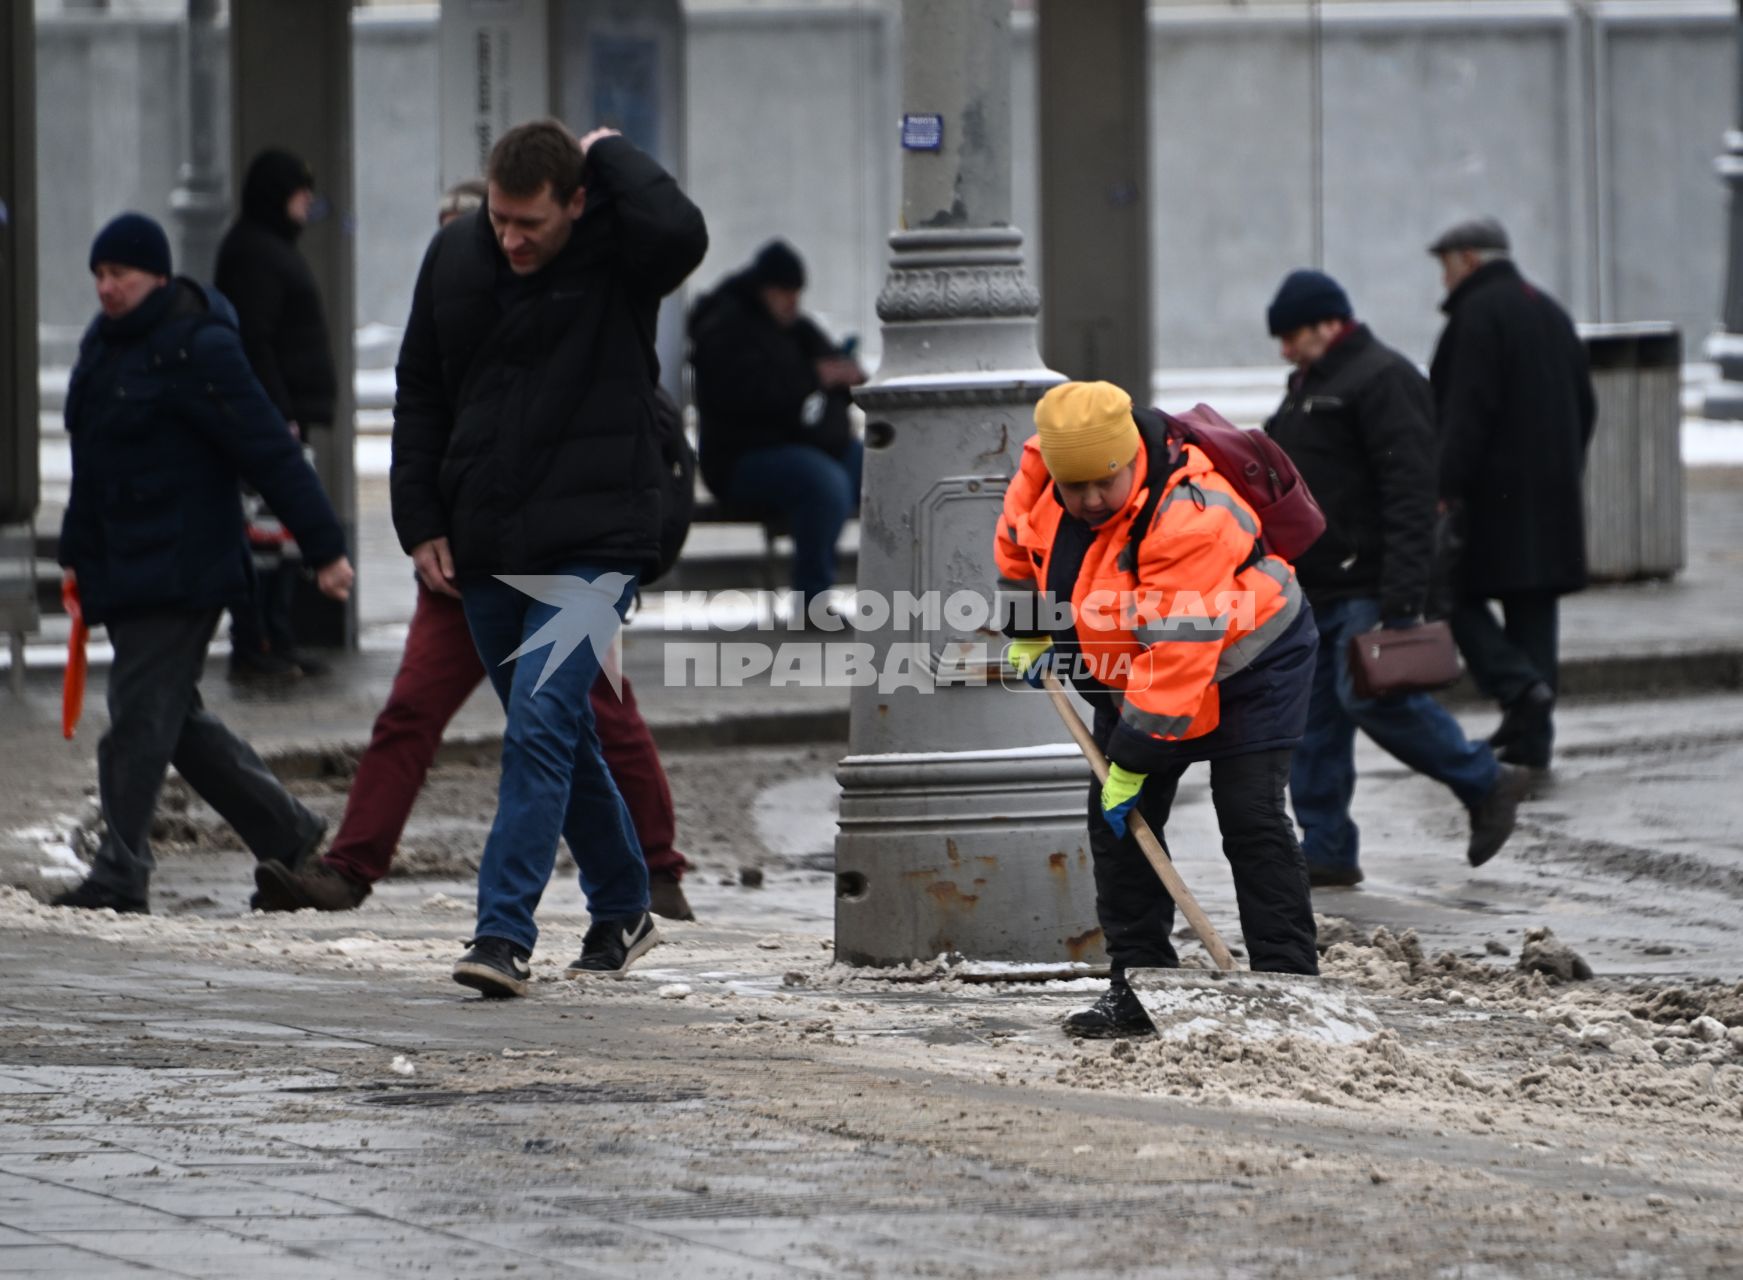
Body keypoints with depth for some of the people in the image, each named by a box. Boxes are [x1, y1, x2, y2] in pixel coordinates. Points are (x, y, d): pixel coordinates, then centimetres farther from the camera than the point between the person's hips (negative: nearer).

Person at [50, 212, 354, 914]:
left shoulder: (199, 351, -14)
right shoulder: (104, 343, 13)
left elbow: (272, 455, -15)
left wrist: (325, 547, -16)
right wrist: (79, 557, 23)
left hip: (180, 570, -9)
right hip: (123, 571, 9)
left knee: (140, 718, -11)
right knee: (178, 720, 14)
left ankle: (120, 877, -10)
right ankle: (287, 833, 26)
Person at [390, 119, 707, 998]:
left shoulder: (615, 256, -9)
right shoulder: (455, 257, 6)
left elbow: (679, 234, -35)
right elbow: (420, 393, 14)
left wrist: (610, 156, -18)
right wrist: (421, 523, 8)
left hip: (592, 543, -6)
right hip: (484, 547, 6)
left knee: (540, 724, -16)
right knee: (559, 733, 15)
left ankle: (504, 934, -19)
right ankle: (621, 912, 30)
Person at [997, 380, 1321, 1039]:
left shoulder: (1189, 518, -37)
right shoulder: (1044, 468, -16)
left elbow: (1177, 655, -36)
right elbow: (1020, 542, 10)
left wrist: (1132, 762, -33)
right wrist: (1030, 633, 12)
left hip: (1244, 668, -7)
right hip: (1132, 671, 7)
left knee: (1252, 824, -12)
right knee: (1116, 825, 2)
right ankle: (1136, 984, 7)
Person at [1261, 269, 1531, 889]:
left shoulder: (1383, 380, -12)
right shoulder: (1309, 384, 20)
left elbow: (1409, 492, -20)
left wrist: (1400, 594, -26)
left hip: (1365, 587, -10)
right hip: (1313, 586, 10)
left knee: (1370, 695, -16)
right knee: (1312, 720, 5)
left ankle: (1486, 785, 0)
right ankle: (1326, 851, 7)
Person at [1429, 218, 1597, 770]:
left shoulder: (1478, 314, -12)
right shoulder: (1550, 312, 17)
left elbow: (1468, 412, -20)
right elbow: (1585, 406, 20)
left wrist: (1445, 490, -21)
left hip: (1492, 493, -8)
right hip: (1552, 495, 8)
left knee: (1455, 595, 1)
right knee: (1533, 605, 9)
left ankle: (1520, 687, -17)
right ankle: (1533, 736, 8)